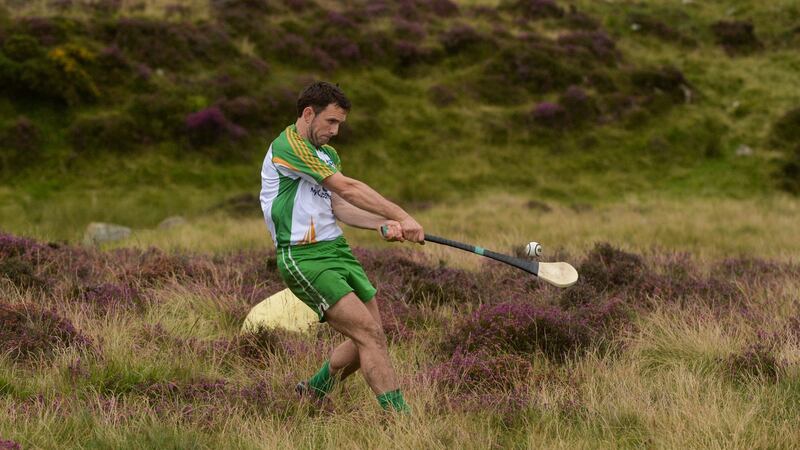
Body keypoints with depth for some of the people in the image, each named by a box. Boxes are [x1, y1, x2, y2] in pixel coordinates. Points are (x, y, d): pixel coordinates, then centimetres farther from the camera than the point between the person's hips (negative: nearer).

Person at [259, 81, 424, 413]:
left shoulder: (328, 155, 19)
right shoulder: (287, 146, -13)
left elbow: (339, 207, 7)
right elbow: (347, 188, -16)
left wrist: (383, 224, -12)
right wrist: (402, 217, -17)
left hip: (337, 249, 9)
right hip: (303, 258, -9)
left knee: (369, 337, 8)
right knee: (368, 333, -17)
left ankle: (314, 390, 28)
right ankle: (397, 413, -17)